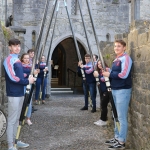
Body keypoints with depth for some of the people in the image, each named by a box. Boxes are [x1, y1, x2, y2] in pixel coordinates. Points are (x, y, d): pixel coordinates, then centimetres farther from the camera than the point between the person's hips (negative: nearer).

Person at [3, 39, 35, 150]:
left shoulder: (17, 60, 16)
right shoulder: (8, 60, -12)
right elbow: (12, 77, -20)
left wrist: (29, 77, 5)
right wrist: (27, 81, -13)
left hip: (20, 93, 9)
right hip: (13, 94, -9)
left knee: (17, 119, 16)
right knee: (11, 120, -2)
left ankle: (15, 141, 28)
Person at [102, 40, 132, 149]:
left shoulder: (126, 58, -11)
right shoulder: (116, 60, 16)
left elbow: (123, 75, -21)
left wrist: (109, 74, -12)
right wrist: (108, 71, 3)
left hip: (123, 90, -9)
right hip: (115, 90, 9)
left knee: (122, 117, -4)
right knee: (116, 116, 15)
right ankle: (117, 137, 26)